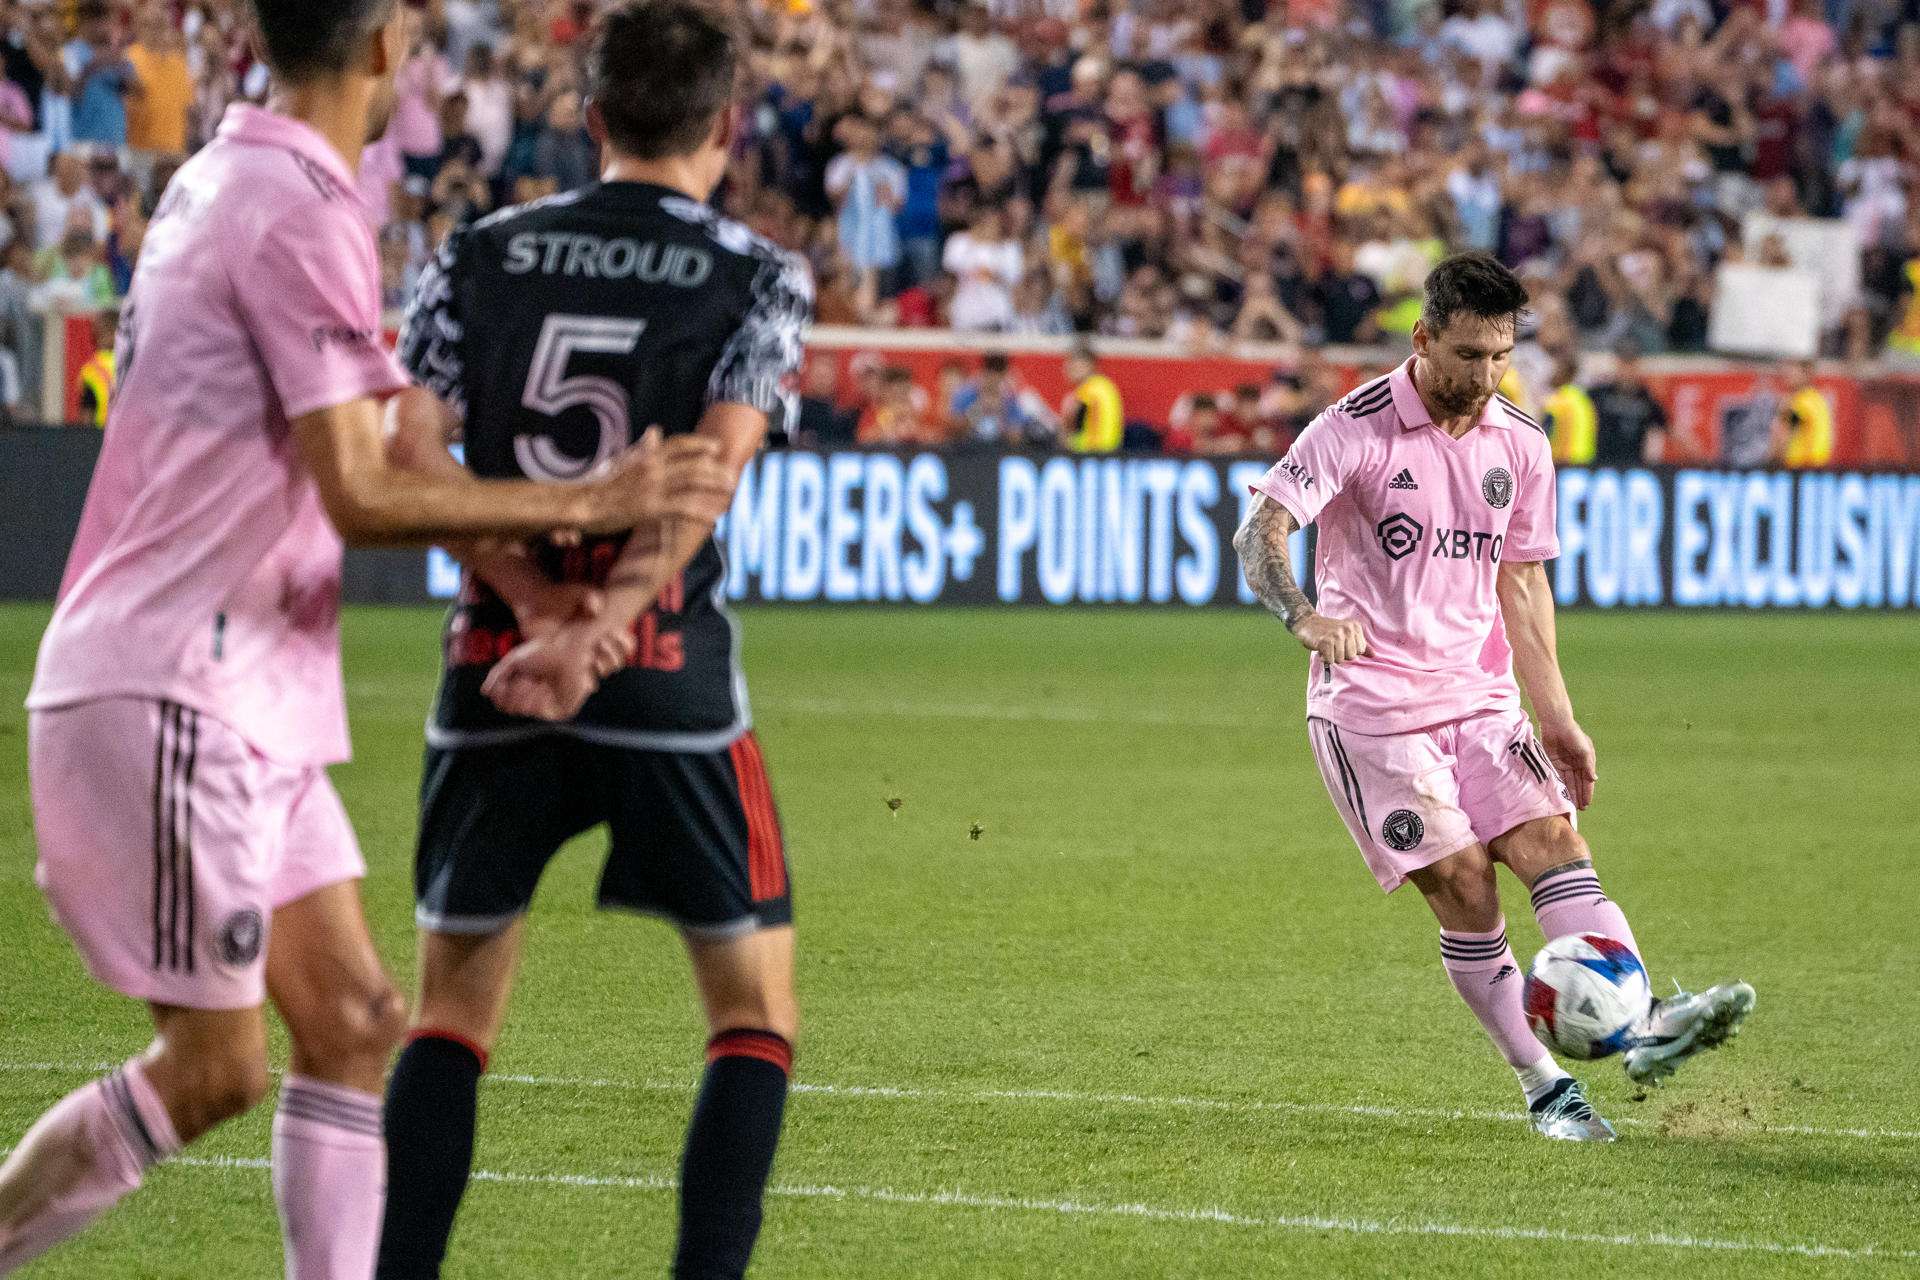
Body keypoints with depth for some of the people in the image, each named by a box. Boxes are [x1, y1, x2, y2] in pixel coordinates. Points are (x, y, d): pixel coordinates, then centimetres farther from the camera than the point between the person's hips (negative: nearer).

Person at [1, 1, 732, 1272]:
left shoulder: (223, 181, 14)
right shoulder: (302, 215, -16)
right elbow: (360, 498, -20)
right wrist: (591, 503, -16)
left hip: (247, 707, 10)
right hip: (169, 701, -10)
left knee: (352, 1026, 7)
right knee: (217, 1067, -4)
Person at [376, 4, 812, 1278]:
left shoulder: (480, 256, 9)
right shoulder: (758, 277, 1)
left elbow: (406, 456, -2)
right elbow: (706, 477, -14)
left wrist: (540, 602, -9)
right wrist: (597, 634, -22)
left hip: (494, 668, 3)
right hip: (673, 676, -3)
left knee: (451, 1011, 12)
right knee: (756, 1012, 9)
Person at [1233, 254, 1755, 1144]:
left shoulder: (1519, 445, 8)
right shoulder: (1356, 428, -10)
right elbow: (1261, 531, -19)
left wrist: (1557, 720, 15)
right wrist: (1304, 616, -39)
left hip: (1481, 699, 5)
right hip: (1371, 705, -5)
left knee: (1552, 839, -15)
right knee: (1463, 884, -11)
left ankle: (1647, 1027, -28)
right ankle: (1543, 1087, -2)